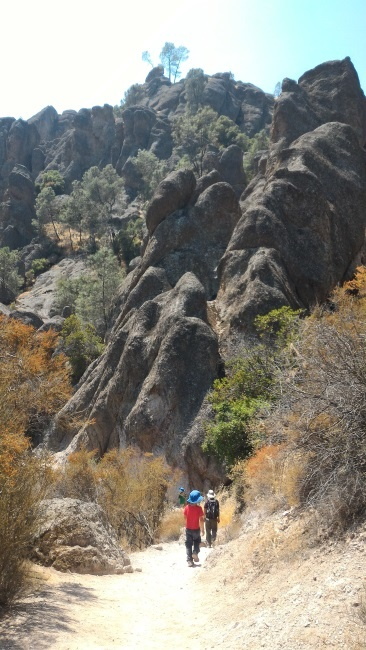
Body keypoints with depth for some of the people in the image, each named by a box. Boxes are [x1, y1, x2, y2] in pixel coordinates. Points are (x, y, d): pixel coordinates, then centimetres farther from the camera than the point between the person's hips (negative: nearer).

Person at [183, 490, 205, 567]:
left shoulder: (187, 507, -8)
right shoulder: (199, 508, -16)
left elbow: (185, 517, 4)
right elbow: (201, 519, -13)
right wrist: (202, 529, -2)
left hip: (188, 529, 2)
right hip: (196, 529, -2)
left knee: (188, 544, 9)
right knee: (197, 541, 23)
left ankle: (190, 560, 3)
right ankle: (195, 552, -1)